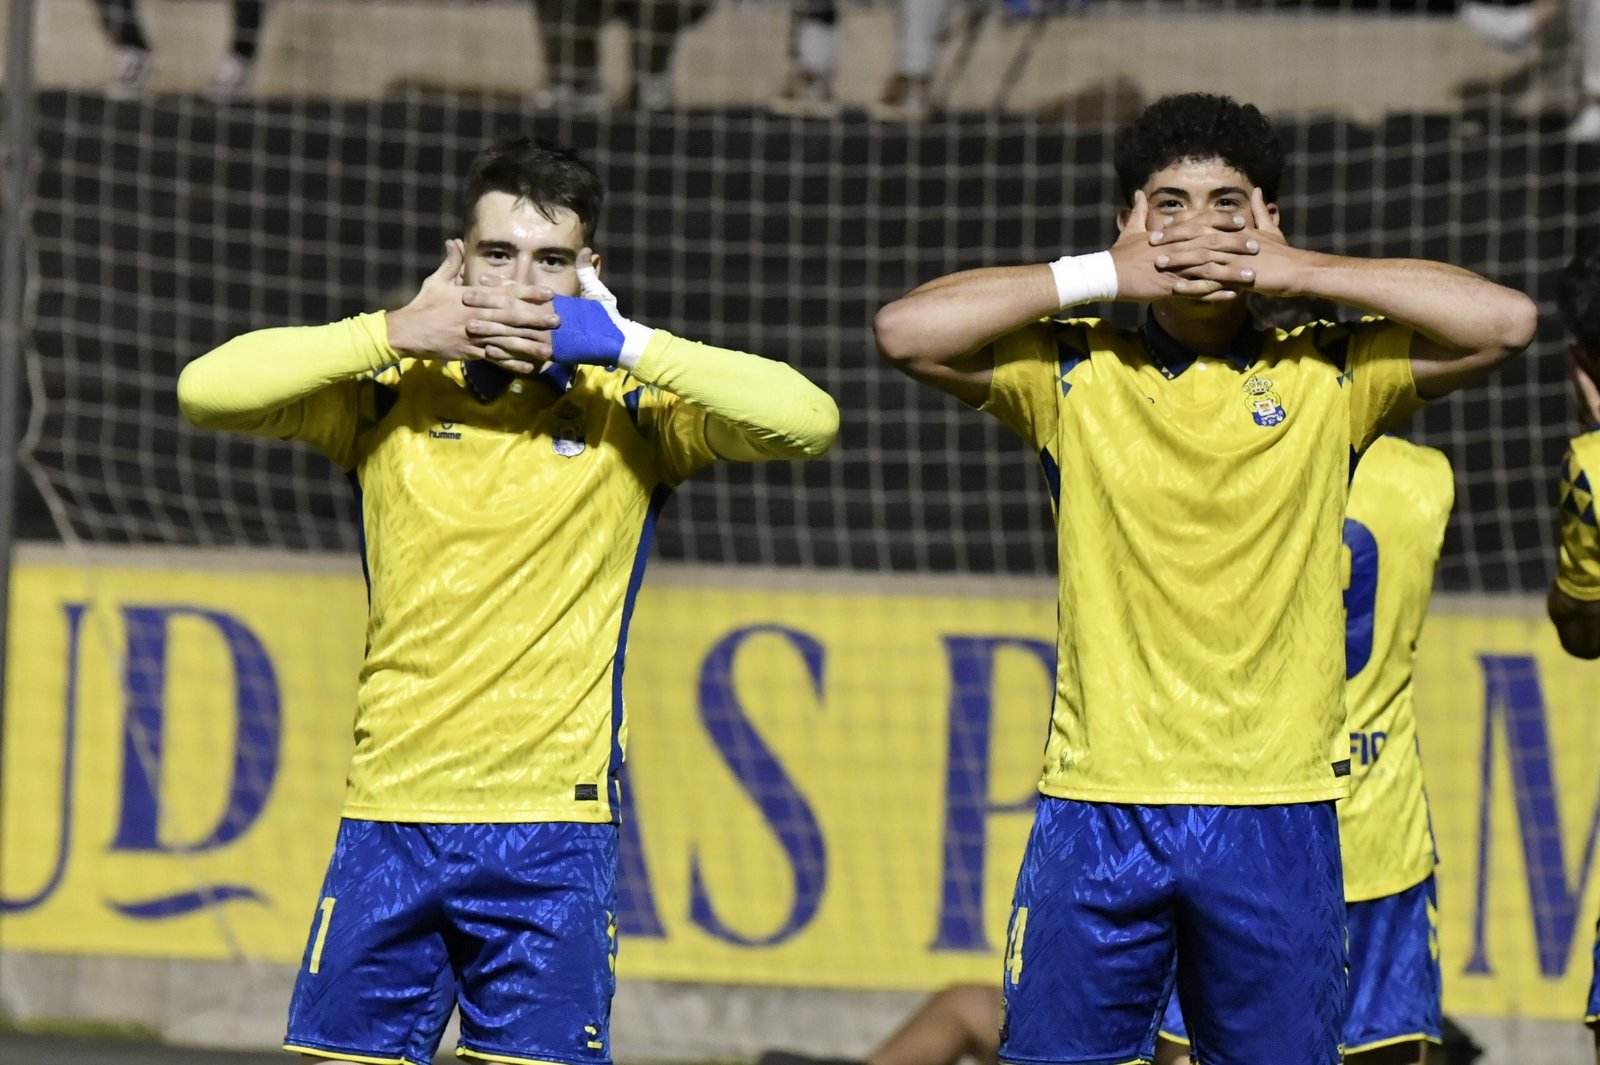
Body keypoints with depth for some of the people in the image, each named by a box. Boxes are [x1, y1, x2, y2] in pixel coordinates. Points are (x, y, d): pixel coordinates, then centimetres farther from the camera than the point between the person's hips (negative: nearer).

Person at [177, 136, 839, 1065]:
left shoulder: (626, 407, 1)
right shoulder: (390, 395, 5)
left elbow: (809, 421, -12)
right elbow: (206, 389, -6)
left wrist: (624, 345, -16)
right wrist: (391, 335, -13)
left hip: (553, 837, -2)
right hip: (390, 820, 2)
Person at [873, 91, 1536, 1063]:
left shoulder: (1329, 377, 6)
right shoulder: (1074, 373, 5)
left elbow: (1505, 321, -4)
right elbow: (907, 330, -7)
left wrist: (1298, 272, -6)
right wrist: (1109, 275, -7)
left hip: (1276, 813, 0)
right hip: (1099, 809, 0)